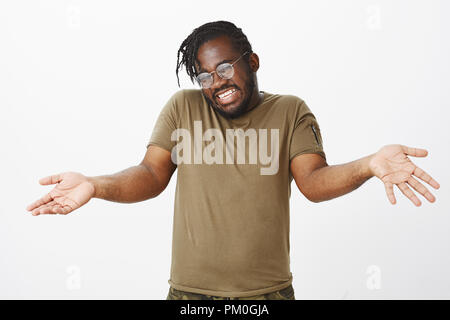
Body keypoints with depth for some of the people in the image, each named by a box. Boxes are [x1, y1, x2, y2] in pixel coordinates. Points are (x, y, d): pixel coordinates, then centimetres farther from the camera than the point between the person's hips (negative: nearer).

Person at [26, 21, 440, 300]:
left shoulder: (291, 111, 2)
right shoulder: (182, 107, 4)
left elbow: (314, 181, -8)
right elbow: (152, 175, -1)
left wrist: (369, 165, -28)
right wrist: (94, 186, -20)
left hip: (268, 289, 0)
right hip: (189, 290, 1)